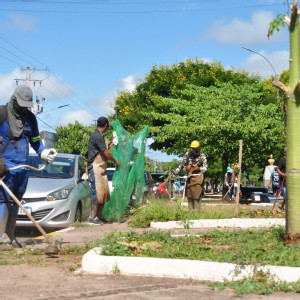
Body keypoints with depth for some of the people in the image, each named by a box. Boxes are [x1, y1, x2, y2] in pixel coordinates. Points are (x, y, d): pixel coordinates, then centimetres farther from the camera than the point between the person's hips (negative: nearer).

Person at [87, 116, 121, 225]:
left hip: (101, 168, 10)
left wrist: (112, 144, 36)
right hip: (95, 167, -10)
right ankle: (92, 218, -7)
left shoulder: (100, 136, 17)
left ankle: (99, 216, 18)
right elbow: (106, 154, -15)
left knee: (104, 192, 11)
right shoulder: (97, 136, -16)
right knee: (97, 192, -11)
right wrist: (116, 162, -2)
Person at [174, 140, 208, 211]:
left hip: (198, 176, -4)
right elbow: (182, 163, 19)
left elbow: (205, 164, -12)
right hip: (189, 176, 4)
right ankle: (190, 210, 11)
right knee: (189, 194, 5)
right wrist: (177, 170, 8)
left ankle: (196, 210, -5)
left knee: (197, 194, -8)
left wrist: (204, 168, -33)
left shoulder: (202, 155, 2)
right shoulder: (187, 154, 11)